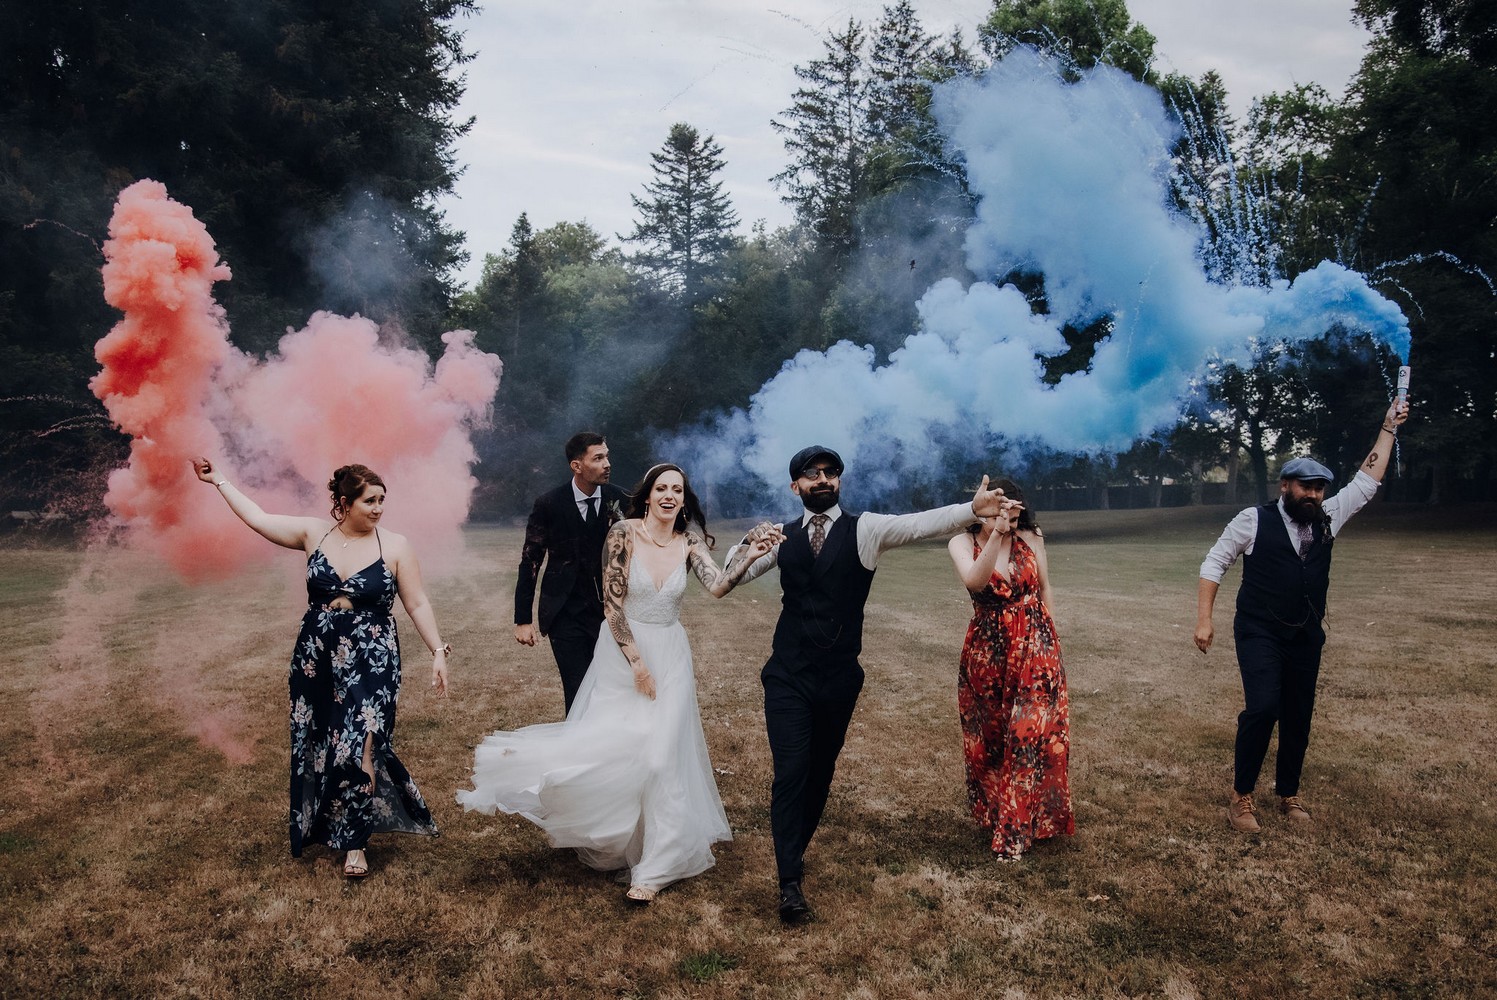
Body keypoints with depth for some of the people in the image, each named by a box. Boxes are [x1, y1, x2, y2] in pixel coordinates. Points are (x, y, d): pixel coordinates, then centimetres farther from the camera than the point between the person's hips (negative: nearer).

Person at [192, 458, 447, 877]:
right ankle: (319, 823, 32)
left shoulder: (395, 546, -6)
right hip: (316, 658, 3)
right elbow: (258, 518, 7)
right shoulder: (314, 533, 1)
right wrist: (219, 481, 10)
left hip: (370, 663, -3)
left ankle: (354, 841, 6)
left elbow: (418, 605, -4)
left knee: (358, 744, -6)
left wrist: (438, 652, -10)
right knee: (316, 744, 12)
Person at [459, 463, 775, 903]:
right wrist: (637, 662, -15)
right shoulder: (624, 533, -12)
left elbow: (718, 586, -18)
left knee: (661, 754, -1)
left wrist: (751, 556, -34)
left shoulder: (688, 542, -3)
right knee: (610, 747, 5)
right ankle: (612, 842, 33)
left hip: (669, 655, 2)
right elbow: (613, 602, -14)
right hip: (623, 651, -2)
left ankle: (654, 866, 8)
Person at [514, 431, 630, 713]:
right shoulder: (549, 505, -8)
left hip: (609, 609, 2)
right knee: (578, 693, -3)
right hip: (566, 615, -2)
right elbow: (530, 562, -3)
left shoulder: (618, 500, -3)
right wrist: (523, 619, -3)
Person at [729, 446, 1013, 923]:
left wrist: (973, 509, -37)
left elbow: (918, 524, -20)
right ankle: (790, 881, 0)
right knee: (791, 771, -8)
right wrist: (748, 542, -24)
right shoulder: (783, 536, 2)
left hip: (838, 677, 1)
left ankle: (793, 851, 39)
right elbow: (734, 575, -1)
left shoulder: (865, 529, -5)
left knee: (821, 770, 16)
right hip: (788, 675, -1)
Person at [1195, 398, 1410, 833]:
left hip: (1306, 637, 5)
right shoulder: (1253, 520, -7)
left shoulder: (1328, 518, 7)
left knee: (1298, 716, 11)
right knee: (1263, 707, -20)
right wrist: (1204, 619, -10)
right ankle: (1241, 794, -3)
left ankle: (1288, 794, 30)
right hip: (1260, 634, -5)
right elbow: (1214, 563, -3)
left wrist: (1389, 428, 11)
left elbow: (1367, 481, 13)